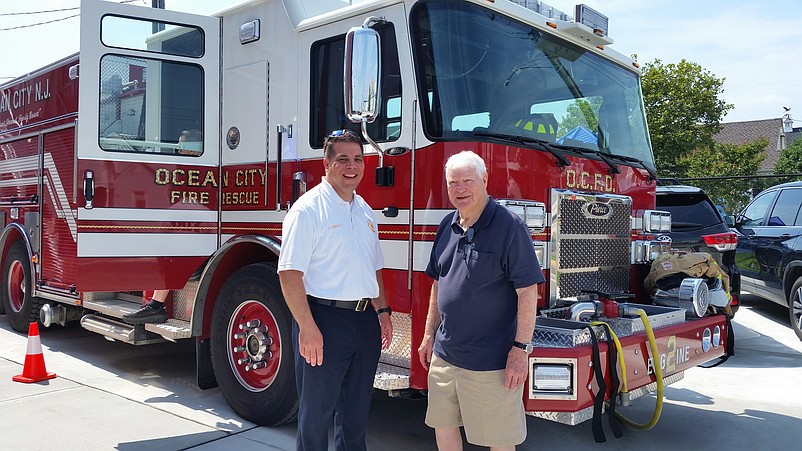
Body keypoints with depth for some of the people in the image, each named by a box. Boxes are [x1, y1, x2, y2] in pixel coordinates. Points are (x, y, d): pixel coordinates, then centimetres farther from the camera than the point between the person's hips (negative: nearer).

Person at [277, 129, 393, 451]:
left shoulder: (365, 211, 13)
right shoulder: (309, 208, -11)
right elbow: (289, 273, -17)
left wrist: (382, 310, 13)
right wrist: (307, 327, -22)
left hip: (365, 321, 7)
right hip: (325, 319, -7)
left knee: (356, 412, 18)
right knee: (317, 411, 6)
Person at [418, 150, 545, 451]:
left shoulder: (509, 226, -13)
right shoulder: (448, 226, 7)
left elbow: (528, 292, -15)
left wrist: (521, 349, -17)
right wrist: (430, 335, 15)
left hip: (490, 361, -6)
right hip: (445, 354, 7)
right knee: (443, 426, 18)